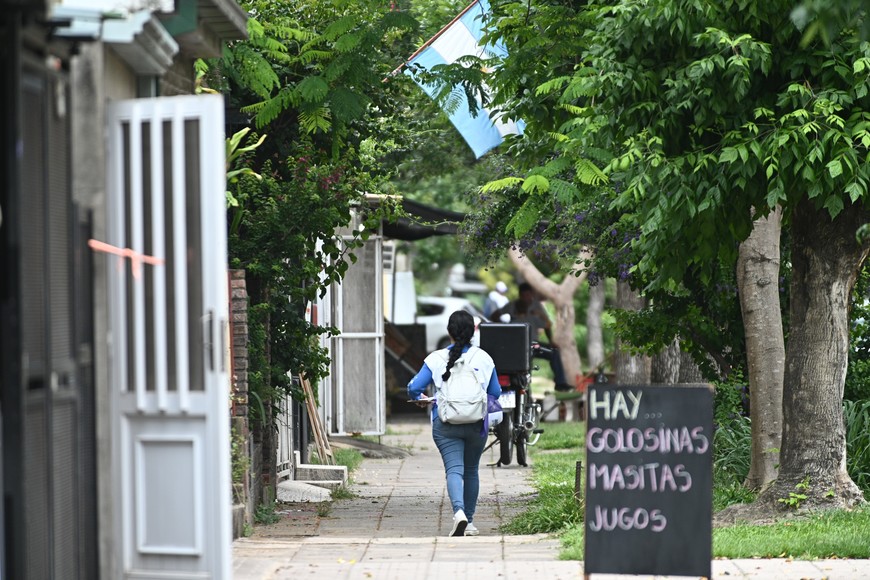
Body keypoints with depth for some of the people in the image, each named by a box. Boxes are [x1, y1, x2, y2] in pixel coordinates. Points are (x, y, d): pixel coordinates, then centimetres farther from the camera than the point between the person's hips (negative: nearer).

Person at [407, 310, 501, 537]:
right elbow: (496, 393, 6)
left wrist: (419, 399, 16)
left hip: (445, 424, -2)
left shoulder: (436, 358, -4)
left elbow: (414, 388, -7)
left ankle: (459, 512, -31)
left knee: (454, 469, -7)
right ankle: (469, 521, 22)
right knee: (471, 470, 16)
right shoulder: (484, 358, 1)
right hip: (476, 424, 2)